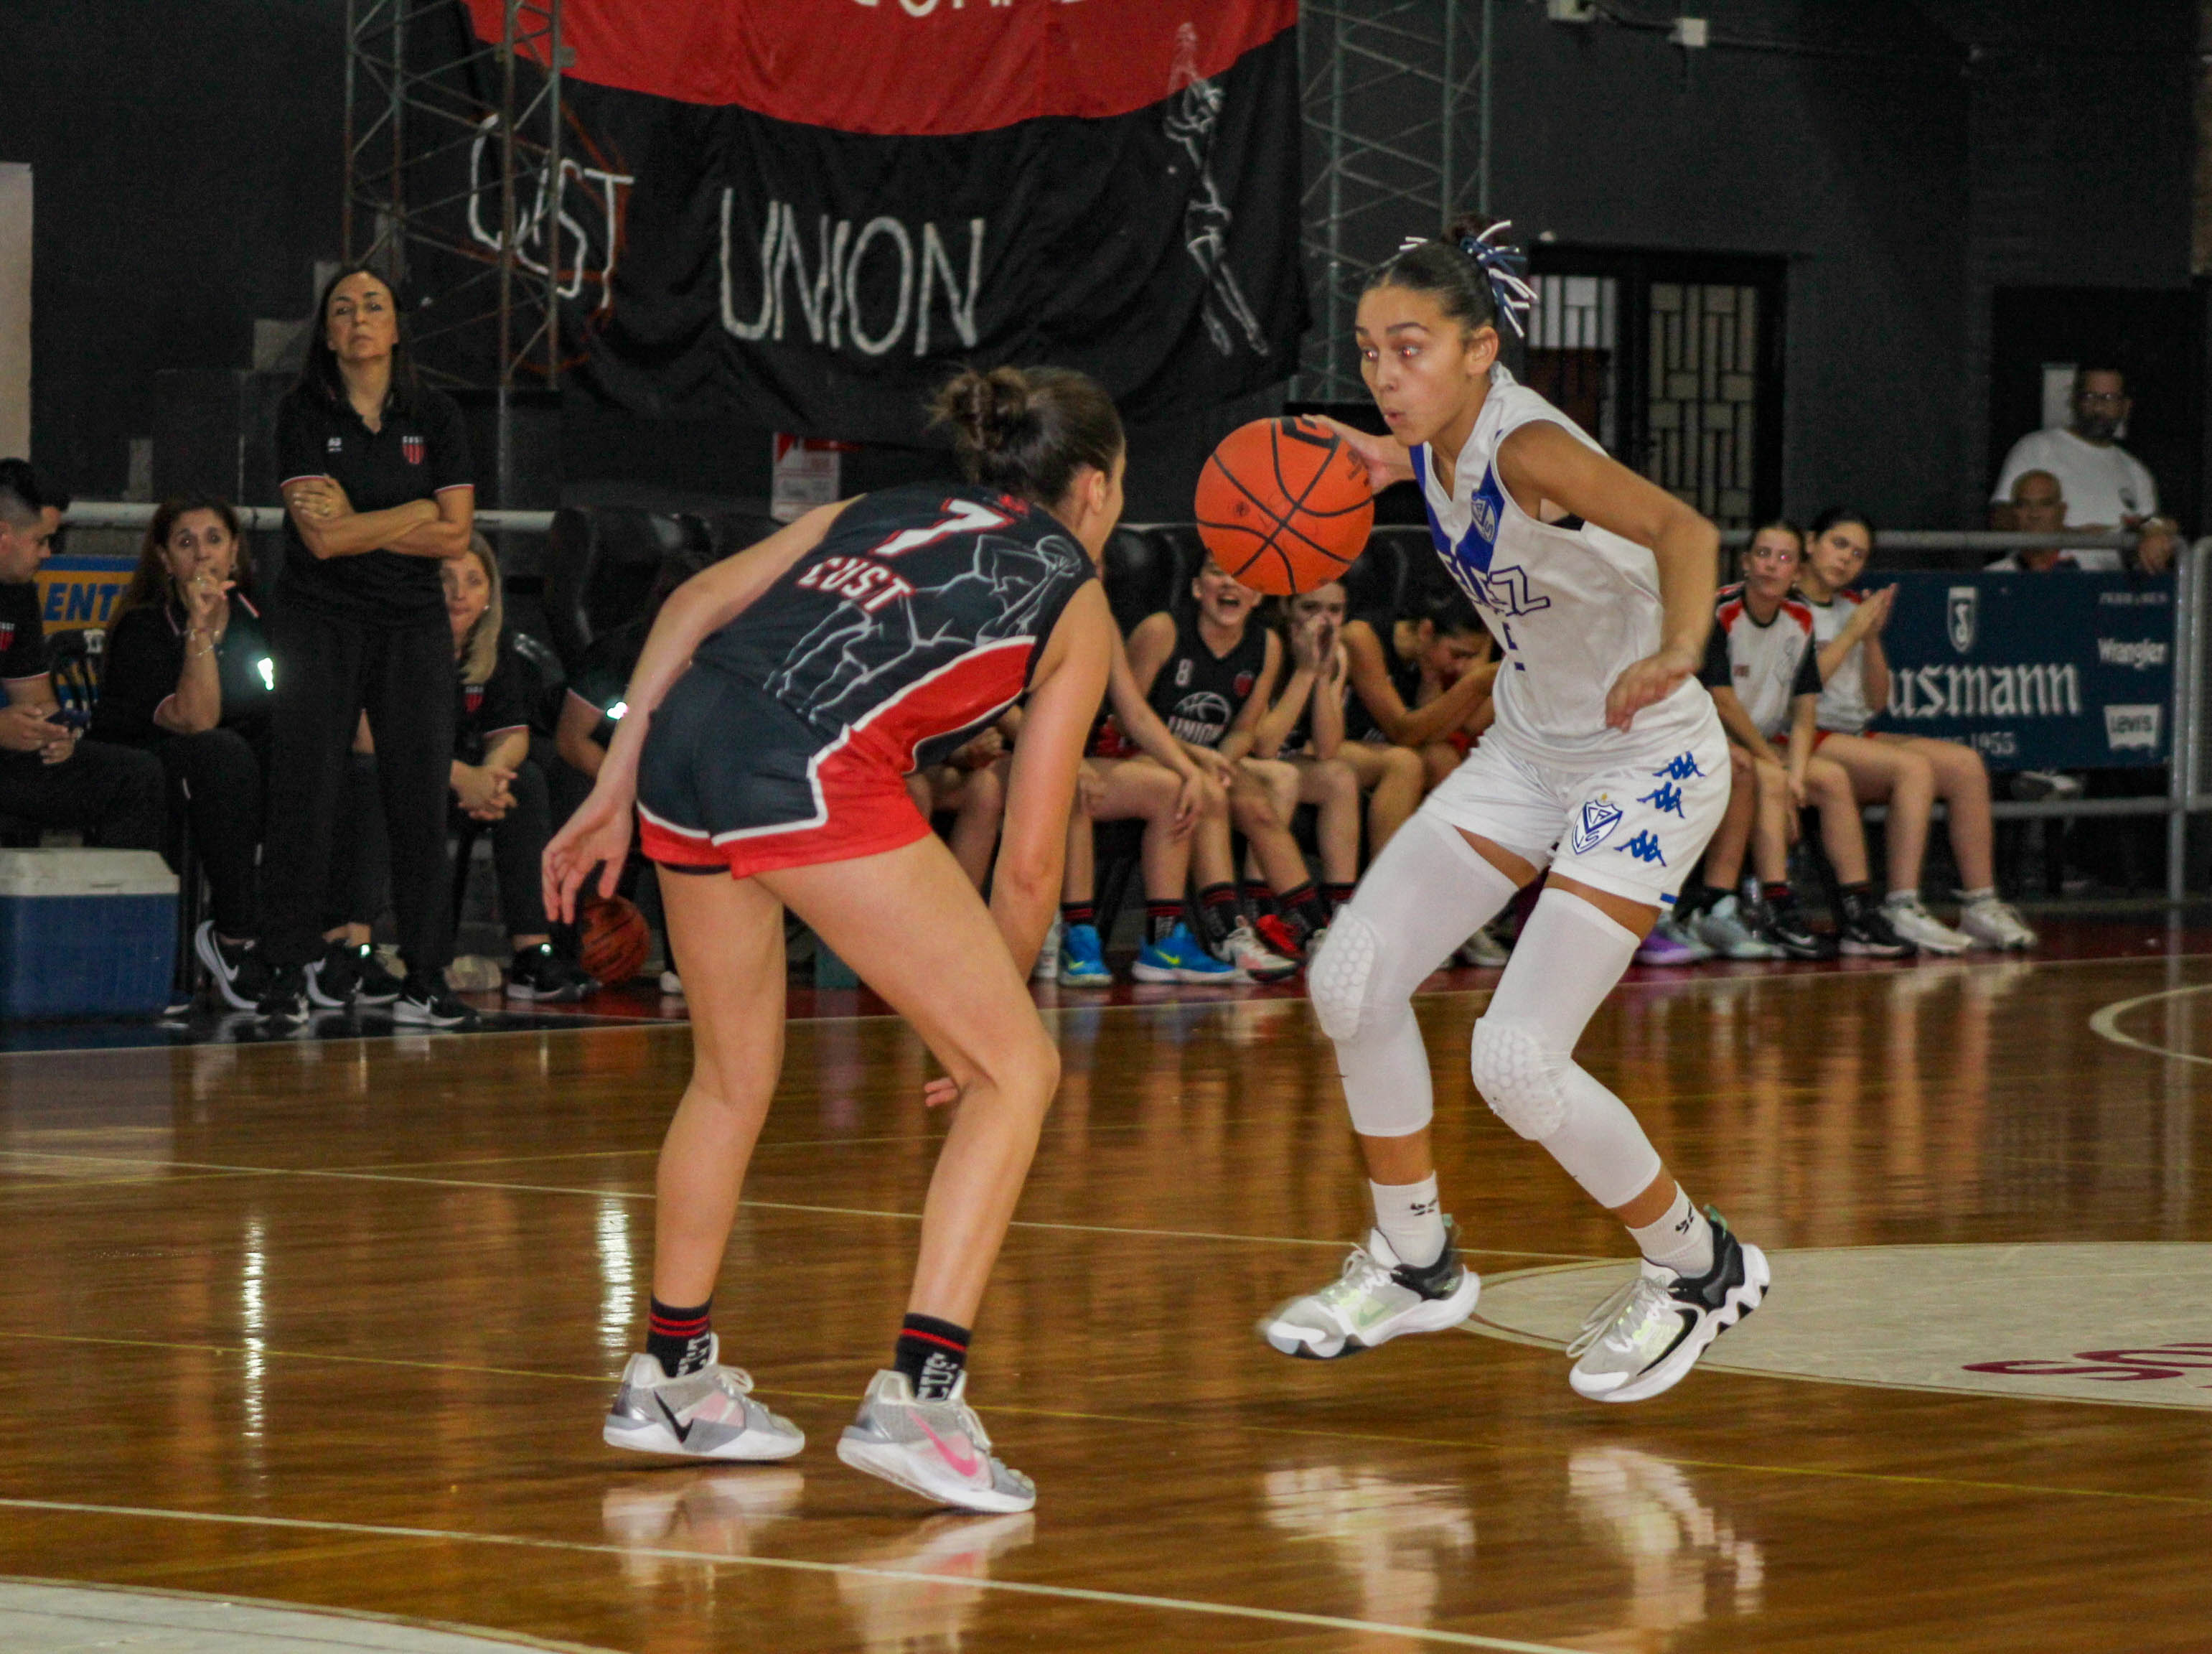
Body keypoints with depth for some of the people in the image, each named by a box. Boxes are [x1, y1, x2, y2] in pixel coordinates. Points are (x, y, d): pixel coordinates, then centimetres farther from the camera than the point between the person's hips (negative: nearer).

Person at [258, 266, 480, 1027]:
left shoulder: (434, 415, 6)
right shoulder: (303, 413, -1)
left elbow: (455, 537, -2)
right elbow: (322, 537, -11)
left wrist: (355, 523, -9)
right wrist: (418, 513, -5)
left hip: (412, 623, 2)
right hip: (320, 621, -2)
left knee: (421, 799, -5)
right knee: (307, 799, -5)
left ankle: (425, 979, -3)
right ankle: (291, 970, 2)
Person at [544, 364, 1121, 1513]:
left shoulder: (885, 512, 32)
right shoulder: (1074, 599, 20)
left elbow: (696, 605, 17)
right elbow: (1028, 862, 16)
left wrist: (613, 791, 16)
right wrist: (993, 995, 30)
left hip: (687, 735, 6)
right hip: (816, 772, -6)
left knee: (734, 1075, 26)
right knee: (1017, 1069, 3)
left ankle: (670, 1377, 37)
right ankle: (915, 1395, -8)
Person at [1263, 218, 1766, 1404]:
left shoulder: (1526, 447, -29)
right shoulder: (1438, 442, -6)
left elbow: (1682, 529, -45)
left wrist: (1676, 652, -66)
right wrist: (1384, 469, -3)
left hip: (1645, 767, -8)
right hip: (1529, 751, 8)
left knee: (1518, 1061, -15)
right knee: (1353, 978, 1)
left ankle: (1699, 1270, 9)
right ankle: (1414, 1266, 19)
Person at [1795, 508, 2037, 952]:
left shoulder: (1854, 607, 19)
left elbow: (1877, 700, 17)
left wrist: (1873, 637, 2)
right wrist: (1850, 636, -10)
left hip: (1855, 735, 8)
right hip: (1802, 738, -8)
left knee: (1965, 764, -8)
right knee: (1913, 767, -29)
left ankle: (1980, 905, -9)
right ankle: (1902, 911, -35)